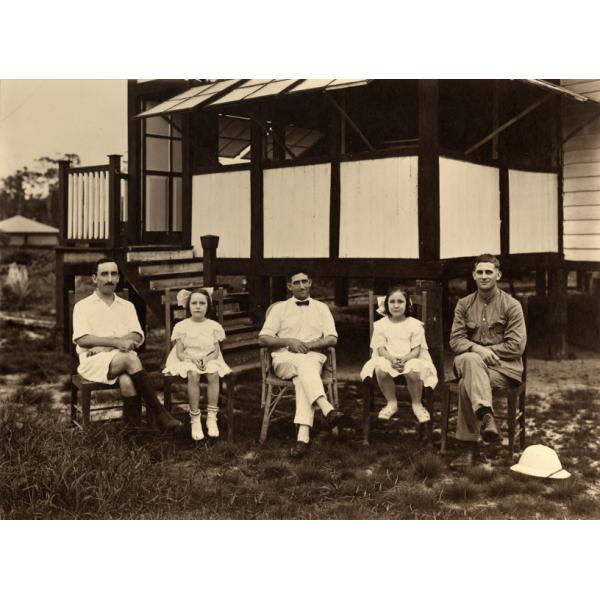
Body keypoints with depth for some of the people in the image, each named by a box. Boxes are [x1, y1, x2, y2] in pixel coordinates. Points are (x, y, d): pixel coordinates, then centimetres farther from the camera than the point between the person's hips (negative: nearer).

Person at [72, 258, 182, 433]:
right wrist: (116, 342, -16)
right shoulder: (83, 306, 10)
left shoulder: (127, 306, 19)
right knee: (130, 358, -33)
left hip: (123, 358, 3)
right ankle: (159, 415, -30)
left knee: (127, 381, -35)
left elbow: (137, 337, 4)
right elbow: (82, 339, -6)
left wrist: (105, 346, -11)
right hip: (94, 361, -2)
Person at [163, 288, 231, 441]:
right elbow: (179, 353, 0)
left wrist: (206, 359, -17)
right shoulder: (182, 326, 4)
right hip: (187, 360, -1)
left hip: (209, 360, 1)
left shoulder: (214, 326, 8)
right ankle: (195, 420, -32)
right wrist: (193, 359, -19)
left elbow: (216, 352, 4)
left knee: (213, 374, -33)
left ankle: (211, 417, -30)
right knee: (193, 375, -36)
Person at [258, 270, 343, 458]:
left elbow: (332, 339, 9)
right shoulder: (279, 308, 16)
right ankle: (327, 409, -58)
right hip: (284, 358, 0)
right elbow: (263, 338, 7)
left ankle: (303, 436, -50)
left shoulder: (321, 308, 20)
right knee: (304, 364, -38)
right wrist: (288, 341, -9)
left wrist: (309, 344, -8)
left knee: (303, 378, -36)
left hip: (313, 357, 1)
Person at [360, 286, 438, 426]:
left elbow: (416, 350, 0)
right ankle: (391, 403, -10)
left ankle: (417, 404, -9)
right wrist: (392, 359, -20)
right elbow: (380, 349, 1)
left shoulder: (415, 324, 7)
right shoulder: (380, 324, 10)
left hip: (410, 360, -1)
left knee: (413, 370, -35)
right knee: (380, 369, -33)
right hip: (388, 359, 1)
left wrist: (404, 359, -21)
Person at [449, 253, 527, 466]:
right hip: (470, 360, 3)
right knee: (470, 360, -36)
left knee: (466, 384, -32)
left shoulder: (511, 305, 0)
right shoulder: (464, 304, 10)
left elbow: (517, 346, -6)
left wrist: (486, 350, -11)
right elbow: (455, 340, 3)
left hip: (504, 365, -3)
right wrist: (476, 349, -18)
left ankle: (470, 446, -31)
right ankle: (486, 416, -47)